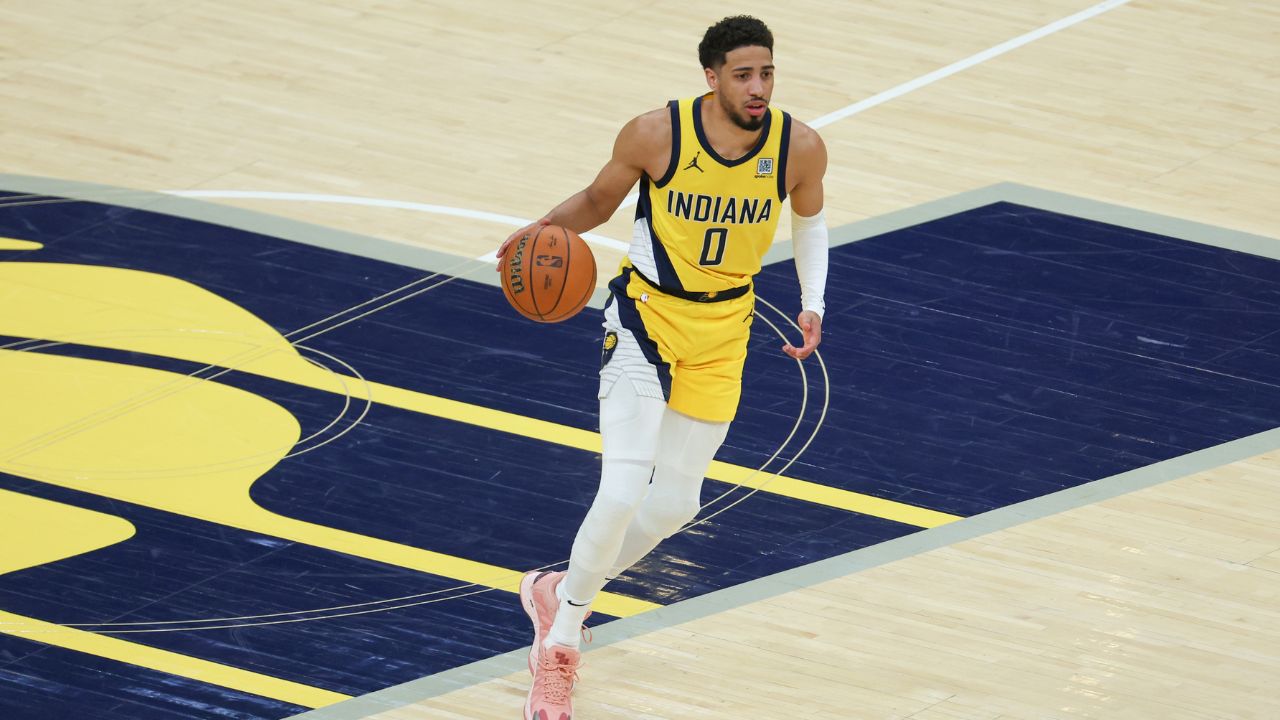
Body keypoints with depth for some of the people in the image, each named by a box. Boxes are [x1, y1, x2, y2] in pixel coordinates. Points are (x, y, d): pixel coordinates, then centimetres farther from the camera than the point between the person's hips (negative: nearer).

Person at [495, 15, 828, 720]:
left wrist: (812, 305, -1)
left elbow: (809, 218, 10)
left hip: (721, 334, 4)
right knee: (622, 493, -17)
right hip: (645, 316, -4)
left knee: (675, 503, 10)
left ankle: (560, 592, 36)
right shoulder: (656, 134, -19)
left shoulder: (799, 148, -13)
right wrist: (550, 225, -21)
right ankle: (560, 646, 4)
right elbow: (599, 199, -1)